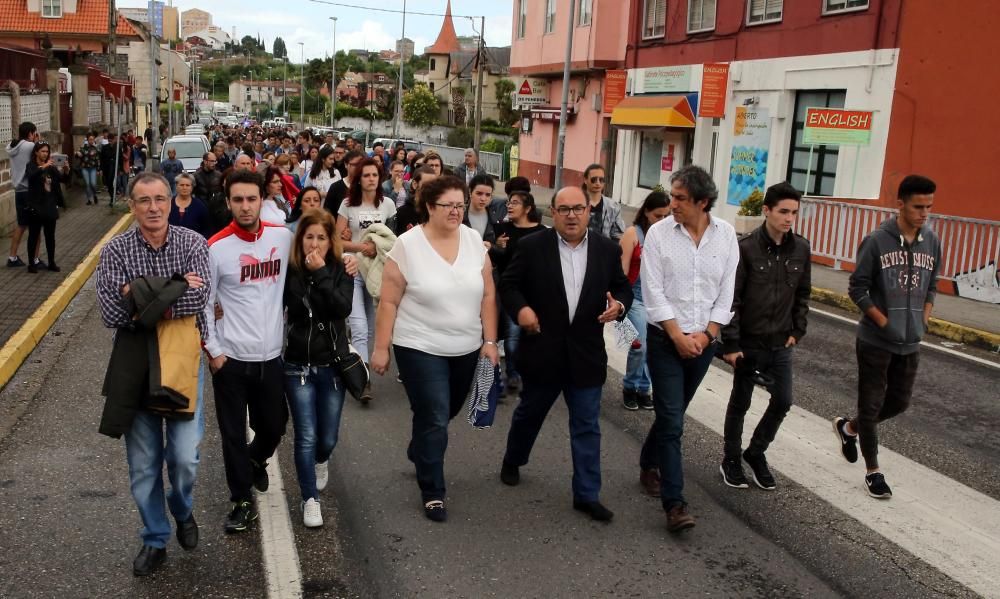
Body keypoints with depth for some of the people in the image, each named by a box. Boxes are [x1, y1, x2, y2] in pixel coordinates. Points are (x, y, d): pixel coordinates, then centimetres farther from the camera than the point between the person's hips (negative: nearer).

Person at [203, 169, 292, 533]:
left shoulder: (283, 237, -2)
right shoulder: (216, 248, -10)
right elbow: (202, 304, -4)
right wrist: (212, 350, -7)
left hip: (271, 355, 3)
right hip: (231, 358, -3)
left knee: (273, 426, 16)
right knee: (233, 434, 6)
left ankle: (257, 461, 50)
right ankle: (243, 502, 24)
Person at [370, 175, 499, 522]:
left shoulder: (474, 240, -1)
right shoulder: (407, 245, -12)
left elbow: (487, 296, 4)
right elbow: (389, 302, -8)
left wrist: (490, 341, 1)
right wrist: (381, 348, -9)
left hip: (467, 349, 5)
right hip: (420, 349, -5)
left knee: (444, 414, 20)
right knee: (434, 420, -3)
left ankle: (418, 454, 49)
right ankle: (432, 492, 15)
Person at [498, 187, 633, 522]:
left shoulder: (607, 250, 1)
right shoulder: (532, 247, -6)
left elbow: (622, 288, 9)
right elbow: (508, 284, 0)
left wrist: (620, 306, -13)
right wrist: (520, 308, -18)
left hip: (586, 354, 1)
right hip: (543, 351, -1)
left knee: (587, 427, 5)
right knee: (529, 414, 19)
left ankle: (587, 495, 14)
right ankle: (513, 461, 45)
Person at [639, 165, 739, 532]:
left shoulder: (725, 235, -1)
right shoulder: (658, 233, -8)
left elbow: (726, 292, 1)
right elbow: (653, 292, -10)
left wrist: (705, 335, -7)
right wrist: (678, 336, -13)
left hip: (704, 341, 3)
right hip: (665, 339, -3)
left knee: (673, 414, 18)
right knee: (672, 420, -7)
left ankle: (649, 464, 42)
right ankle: (674, 503, -3)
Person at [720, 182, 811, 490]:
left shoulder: (801, 249, -1)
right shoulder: (746, 247, -15)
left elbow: (802, 294, 11)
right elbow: (731, 299, -14)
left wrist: (797, 331, 5)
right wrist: (730, 343, -16)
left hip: (781, 343, 4)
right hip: (749, 342, -4)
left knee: (782, 401, 6)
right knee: (740, 403, 9)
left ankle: (756, 452, 28)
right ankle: (731, 460, 27)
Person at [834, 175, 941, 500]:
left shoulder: (932, 242, 2)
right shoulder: (877, 240, -12)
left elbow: (931, 287, 14)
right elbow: (857, 289, -9)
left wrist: (923, 321, 3)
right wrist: (885, 322, -12)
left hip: (910, 343, 5)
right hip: (875, 341, -5)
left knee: (899, 402, 14)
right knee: (872, 404, 4)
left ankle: (848, 427, 38)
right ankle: (873, 471, 17)